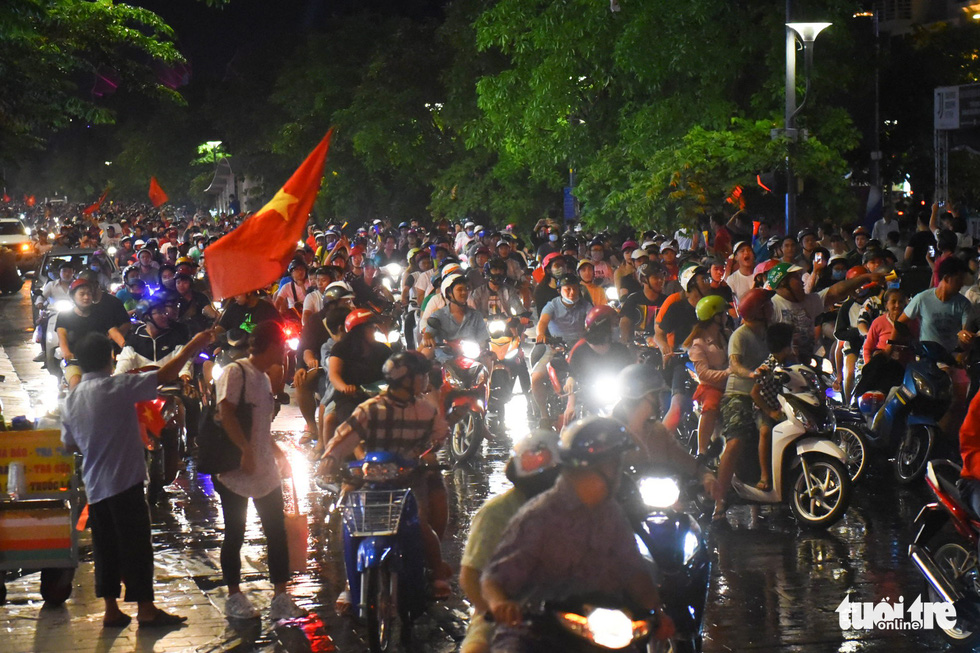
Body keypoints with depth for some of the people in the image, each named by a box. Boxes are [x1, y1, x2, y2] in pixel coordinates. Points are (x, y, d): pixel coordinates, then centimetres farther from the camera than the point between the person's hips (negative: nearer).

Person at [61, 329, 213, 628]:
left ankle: (111, 609, 14)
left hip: (94, 487, 6)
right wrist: (193, 346, -5)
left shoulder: (71, 400, 6)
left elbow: (69, 444, 15)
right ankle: (145, 609, 3)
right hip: (125, 481, -6)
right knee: (136, 544, 0)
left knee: (105, 547, 11)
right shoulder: (117, 387, -13)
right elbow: (164, 375, -14)